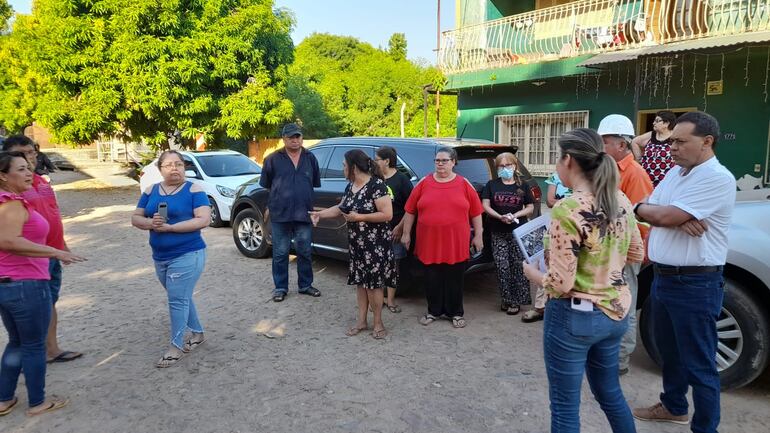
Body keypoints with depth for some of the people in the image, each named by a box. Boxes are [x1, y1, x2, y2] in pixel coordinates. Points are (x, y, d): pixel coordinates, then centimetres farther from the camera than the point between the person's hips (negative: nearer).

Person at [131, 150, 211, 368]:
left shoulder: (193, 190, -8)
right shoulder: (151, 191, 8)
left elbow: (204, 220, -18)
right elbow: (135, 218, 9)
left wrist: (169, 227, -22)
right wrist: (150, 223, -15)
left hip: (187, 256, -6)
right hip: (160, 257, 6)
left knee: (177, 300, -4)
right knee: (181, 298, 17)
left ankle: (176, 346, 9)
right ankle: (198, 333, 34)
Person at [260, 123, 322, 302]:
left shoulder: (310, 158, 8)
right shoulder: (273, 159, 0)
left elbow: (316, 184, 14)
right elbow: (266, 184, 7)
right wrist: (276, 200, 9)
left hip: (304, 213, 2)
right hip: (280, 214, -2)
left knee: (304, 252, 10)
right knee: (280, 253, 5)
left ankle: (305, 285, 24)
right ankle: (280, 287, 18)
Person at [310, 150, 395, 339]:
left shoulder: (376, 185, -18)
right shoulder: (350, 187, 8)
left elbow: (387, 215, -23)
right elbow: (340, 208, 21)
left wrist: (359, 217, -21)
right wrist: (319, 213, 14)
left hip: (375, 244, -8)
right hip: (356, 243, 8)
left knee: (373, 283, 0)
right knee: (360, 281, 13)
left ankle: (378, 323, 15)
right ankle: (362, 321, 24)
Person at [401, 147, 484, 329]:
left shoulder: (464, 184, 1)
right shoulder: (424, 183, 3)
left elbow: (476, 212, 5)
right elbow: (410, 210, 6)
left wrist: (478, 235, 3)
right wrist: (406, 233, 6)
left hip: (456, 243, -1)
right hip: (429, 242, 1)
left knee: (455, 279, 9)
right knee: (432, 279, 11)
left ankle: (456, 313, 25)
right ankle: (433, 311, 27)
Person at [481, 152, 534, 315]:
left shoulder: (523, 186, 6)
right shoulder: (492, 185, 6)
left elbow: (530, 207, 7)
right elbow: (485, 206, 0)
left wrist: (516, 215, -12)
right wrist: (500, 217, -16)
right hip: (498, 233, 1)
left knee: (518, 266, -2)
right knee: (502, 267, 1)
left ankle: (517, 301, 8)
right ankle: (506, 299, 14)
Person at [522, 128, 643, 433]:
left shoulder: (567, 211, -23)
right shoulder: (621, 201, 0)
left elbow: (561, 284, -21)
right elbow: (637, 254, 14)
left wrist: (532, 272, -3)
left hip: (574, 317, -7)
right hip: (615, 312, 8)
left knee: (565, 406, 10)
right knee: (610, 393, 27)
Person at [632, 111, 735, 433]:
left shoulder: (717, 178, -17)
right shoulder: (674, 173, 12)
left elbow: (665, 216, -23)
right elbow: (650, 211, 6)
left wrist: (640, 207, -1)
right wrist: (679, 219, -15)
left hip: (696, 284, -9)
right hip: (663, 277, 9)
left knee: (698, 363, 2)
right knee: (669, 351, 23)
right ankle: (673, 406, 41)